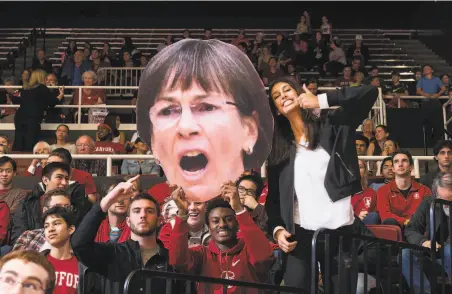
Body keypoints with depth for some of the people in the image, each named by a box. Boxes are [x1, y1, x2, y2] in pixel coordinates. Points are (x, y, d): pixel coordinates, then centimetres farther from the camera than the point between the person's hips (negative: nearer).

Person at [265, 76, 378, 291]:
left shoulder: (331, 127, 3)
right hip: (300, 235, 2)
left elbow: (370, 93, -7)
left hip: (339, 231, -2)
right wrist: (277, 228, -6)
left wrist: (321, 101, -9)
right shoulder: (278, 149, 11)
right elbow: (273, 197, 10)